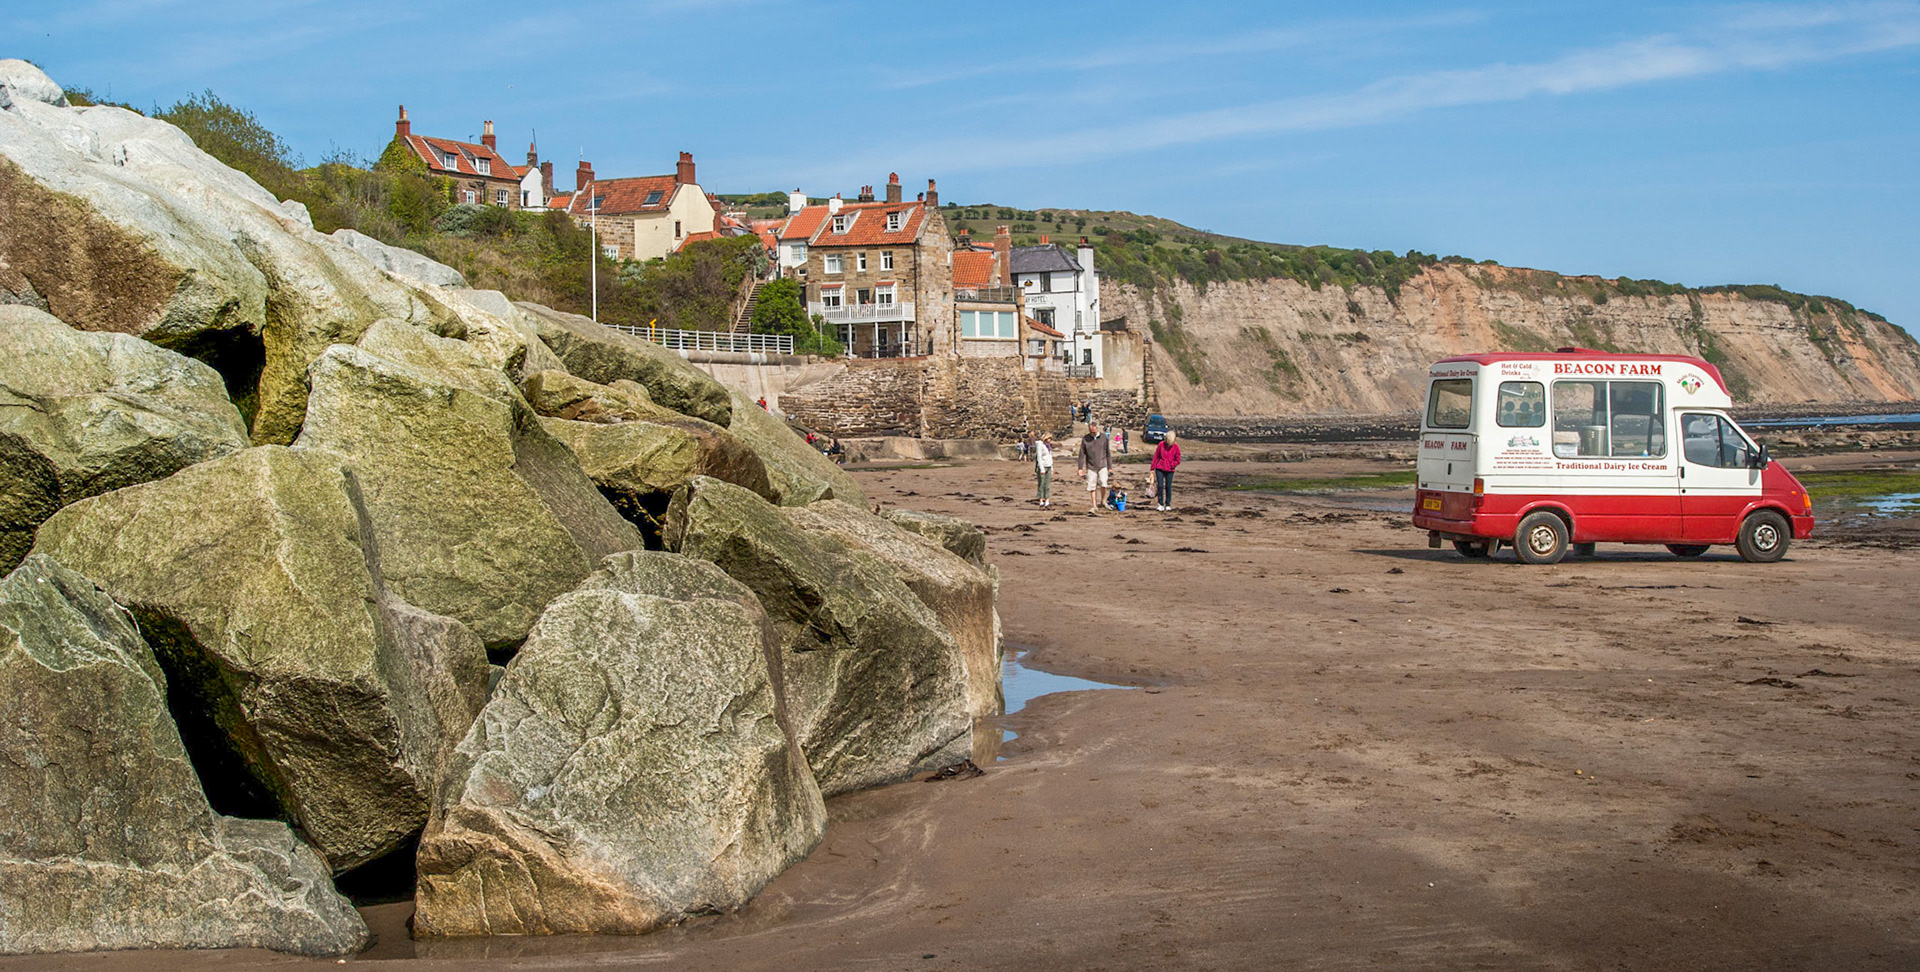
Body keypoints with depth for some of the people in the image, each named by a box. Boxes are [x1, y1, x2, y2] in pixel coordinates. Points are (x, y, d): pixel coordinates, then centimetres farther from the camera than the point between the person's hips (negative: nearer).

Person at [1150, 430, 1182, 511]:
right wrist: (1152, 468, 4)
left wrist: (1171, 465, -10)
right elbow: (1155, 457, 4)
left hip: (1170, 470, 0)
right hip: (1160, 469, 0)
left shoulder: (1176, 446, -3)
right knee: (1160, 486, -6)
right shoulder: (1161, 444, -3)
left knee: (1168, 487, 3)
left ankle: (1168, 505, 13)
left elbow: (1177, 460, 3)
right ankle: (1160, 504, 2)